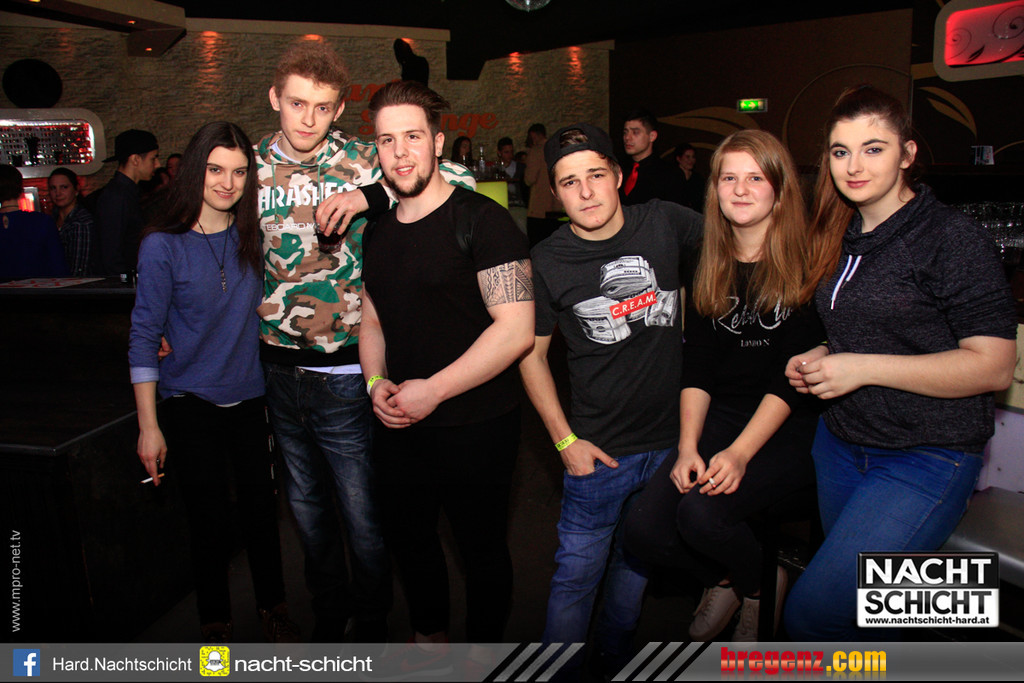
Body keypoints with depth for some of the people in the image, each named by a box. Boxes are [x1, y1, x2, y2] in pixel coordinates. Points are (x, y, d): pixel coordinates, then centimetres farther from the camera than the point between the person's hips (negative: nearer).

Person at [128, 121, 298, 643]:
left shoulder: (252, 238, 1)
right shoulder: (163, 247, -10)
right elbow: (144, 336, -8)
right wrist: (149, 425, -10)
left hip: (249, 398, 3)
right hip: (191, 404, -3)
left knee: (261, 508, 11)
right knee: (209, 520, 8)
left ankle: (273, 608, 32)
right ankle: (215, 624, 30)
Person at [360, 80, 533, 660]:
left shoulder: (481, 220, -15)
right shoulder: (378, 232, 8)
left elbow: (516, 329, -22)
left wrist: (432, 390, -20)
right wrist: (377, 383, -2)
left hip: (477, 426, -6)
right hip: (400, 427, 7)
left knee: (483, 548, 12)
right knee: (410, 537, 22)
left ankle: (484, 650, 38)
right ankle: (429, 635, 48)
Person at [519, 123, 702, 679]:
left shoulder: (666, 224, -5)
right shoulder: (547, 262, -9)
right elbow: (530, 352, -1)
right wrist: (564, 440, -7)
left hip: (672, 440, 3)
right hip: (600, 448, -3)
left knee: (637, 562, 22)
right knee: (576, 576, 3)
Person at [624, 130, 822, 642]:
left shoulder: (807, 264, -5)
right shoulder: (711, 265, 9)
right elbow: (696, 368, 6)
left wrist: (740, 453, -21)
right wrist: (688, 447, -8)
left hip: (792, 428, -4)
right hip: (720, 418, 5)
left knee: (701, 513, -28)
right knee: (643, 530, -15)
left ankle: (761, 587, 7)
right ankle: (723, 579, 18)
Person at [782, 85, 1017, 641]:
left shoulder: (953, 238, -12)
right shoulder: (840, 238, 10)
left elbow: (994, 366, -16)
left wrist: (862, 367, -22)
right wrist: (821, 360, 2)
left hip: (928, 458, -7)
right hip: (840, 444, 7)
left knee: (811, 611, -14)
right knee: (862, 609, 18)